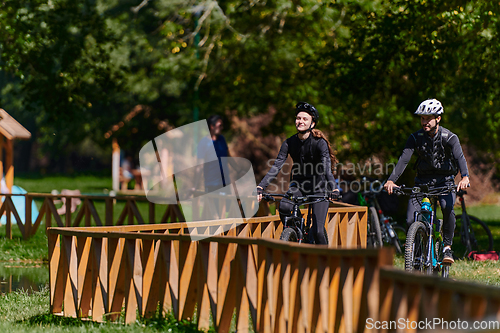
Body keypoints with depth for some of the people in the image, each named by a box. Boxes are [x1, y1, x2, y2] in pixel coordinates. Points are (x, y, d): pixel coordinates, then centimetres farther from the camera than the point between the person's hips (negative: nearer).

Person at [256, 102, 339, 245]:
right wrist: (260, 187, -25)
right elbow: (276, 166, -12)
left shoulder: (319, 142, -18)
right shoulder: (289, 143, -6)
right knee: (283, 208, -29)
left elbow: (327, 167, -29)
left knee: (317, 231, -14)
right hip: (298, 185, 3)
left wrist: (334, 189, -46)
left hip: (319, 187, -3)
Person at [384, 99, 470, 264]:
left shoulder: (449, 137, -14)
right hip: (423, 180, 2)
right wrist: (391, 180, -36)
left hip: (445, 181, -2)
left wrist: (465, 177, -50)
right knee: (411, 221, -12)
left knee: (447, 207, -32)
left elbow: (460, 157, -30)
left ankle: (447, 246, -17)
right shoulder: (416, 138, -9)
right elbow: (404, 159, -20)